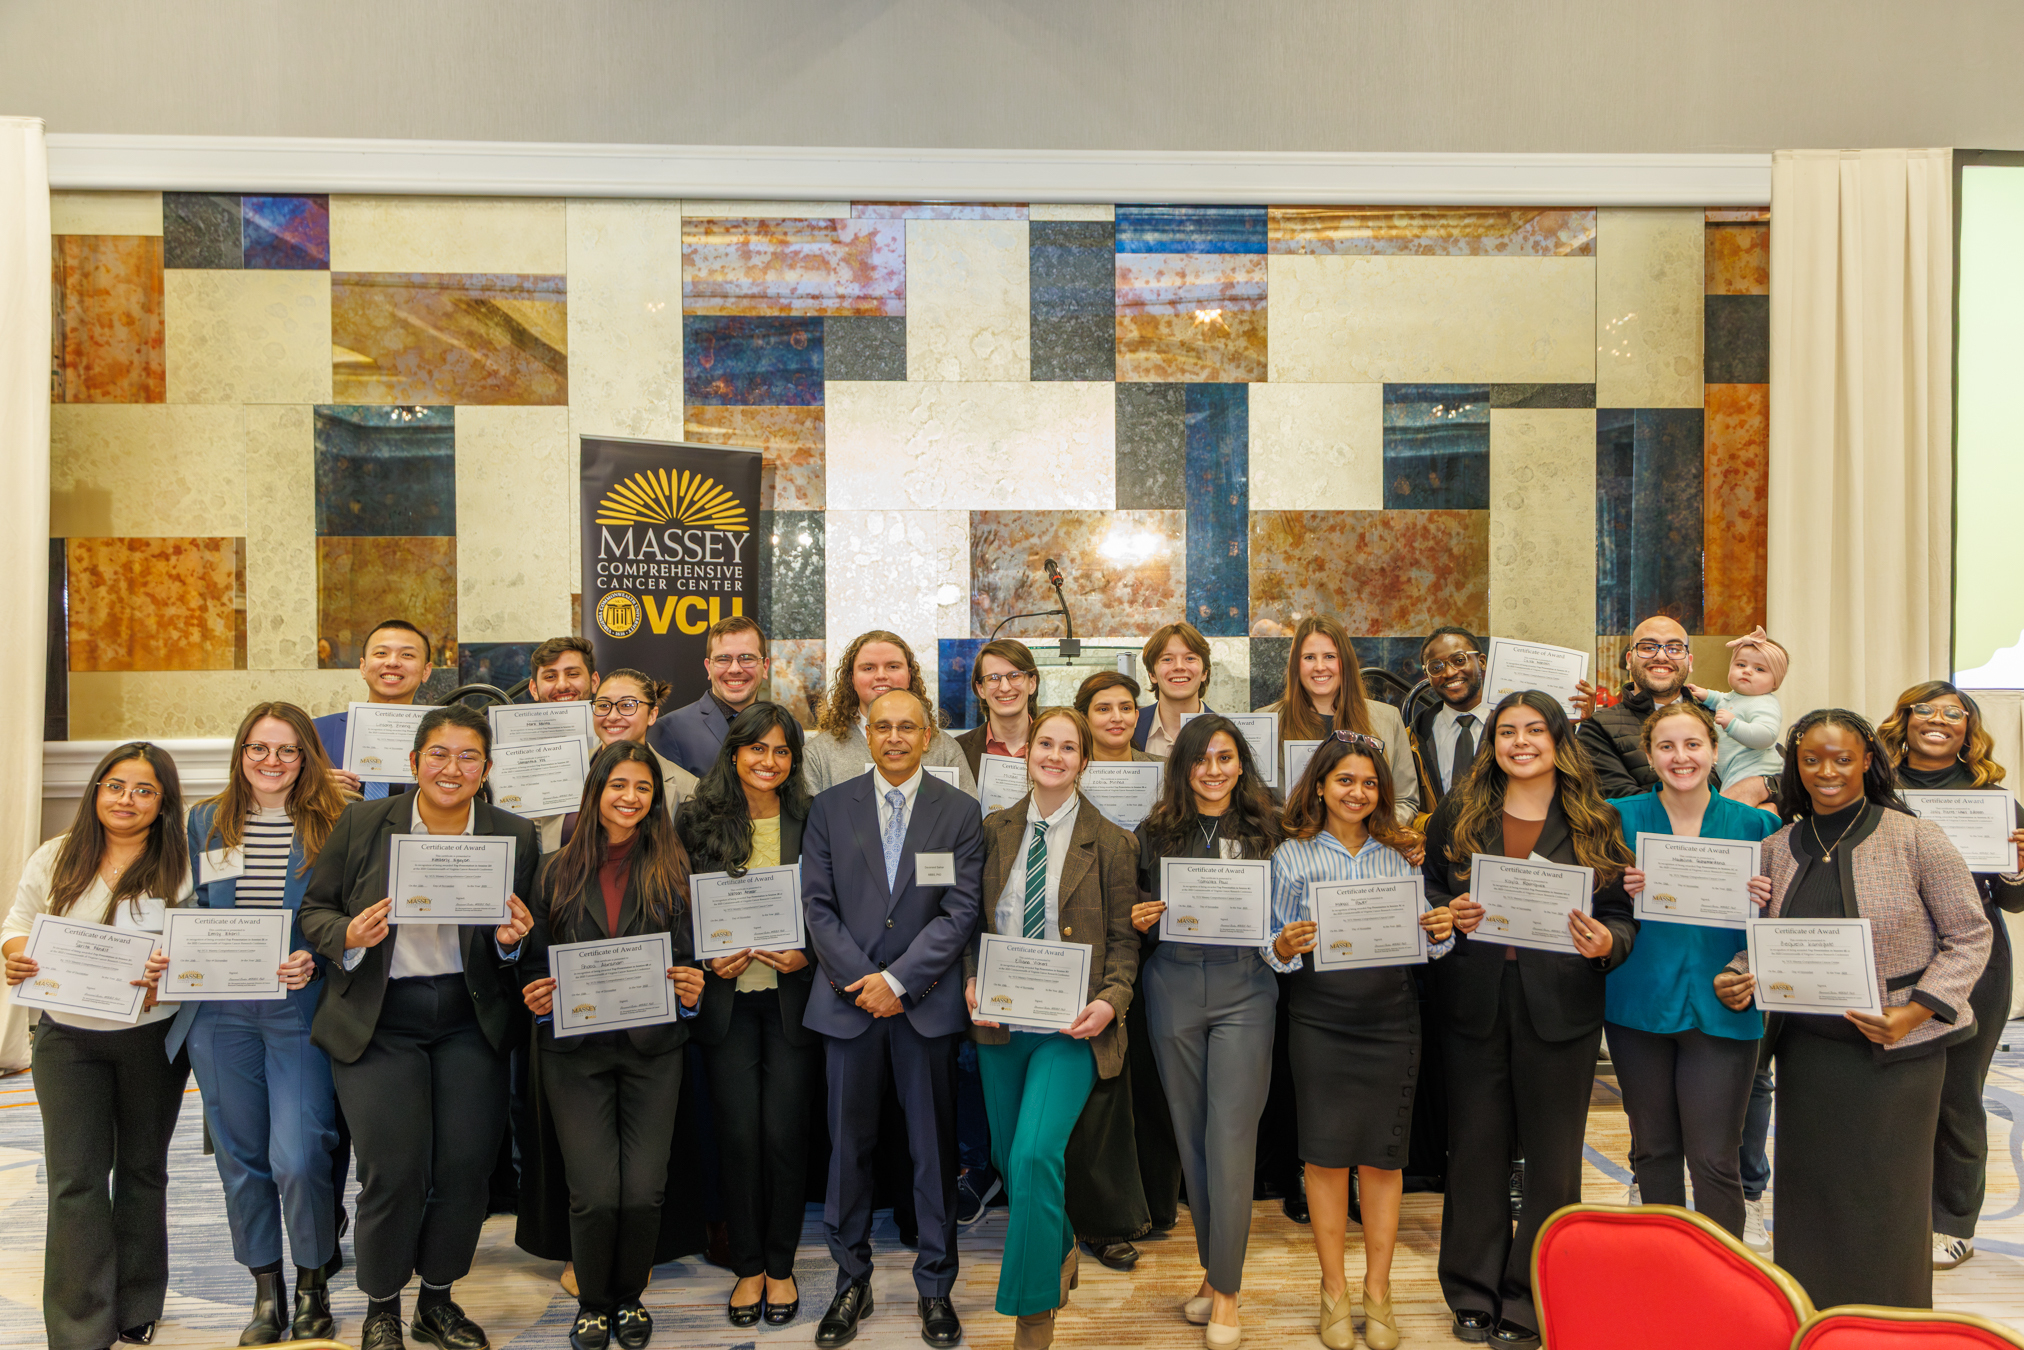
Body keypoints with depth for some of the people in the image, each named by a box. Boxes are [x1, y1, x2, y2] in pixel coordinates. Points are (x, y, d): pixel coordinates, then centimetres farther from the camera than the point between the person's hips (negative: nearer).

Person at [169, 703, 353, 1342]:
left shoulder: (335, 824, -1)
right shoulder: (205, 823, 10)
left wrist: (314, 961, -15)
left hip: (301, 1008, -4)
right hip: (221, 1012, 4)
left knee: (297, 1157, -9)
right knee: (241, 1156, 10)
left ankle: (313, 1286, 14)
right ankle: (266, 1290, 26)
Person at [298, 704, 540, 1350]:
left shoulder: (515, 835, 2)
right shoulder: (361, 822, -1)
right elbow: (314, 909, 6)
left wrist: (511, 940, -12)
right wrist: (348, 936, -14)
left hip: (470, 1022, 2)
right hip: (377, 1023, -1)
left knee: (467, 1165, 0)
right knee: (395, 1170, -5)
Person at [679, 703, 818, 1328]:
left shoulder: (811, 821, 0)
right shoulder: (697, 820, 1)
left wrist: (807, 954, -11)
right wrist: (709, 959, -8)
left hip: (793, 994, 0)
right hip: (727, 995, 1)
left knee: (784, 1131, 1)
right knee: (738, 1132, 1)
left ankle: (780, 1266, 19)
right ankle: (747, 1266, 19)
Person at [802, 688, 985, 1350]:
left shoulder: (960, 811, 3)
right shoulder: (830, 806, 6)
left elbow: (960, 911, -4)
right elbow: (818, 905, 1)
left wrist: (898, 980, -11)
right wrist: (862, 983, -8)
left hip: (926, 1002, -1)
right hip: (848, 998, 1)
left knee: (934, 1149, 7)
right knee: (848, 1146, 8)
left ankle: (935, 1288, 22)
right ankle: (852, 1281, 25)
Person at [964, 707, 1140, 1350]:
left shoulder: (1111, 843, -2)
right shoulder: (994, 831, 6)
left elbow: (1124, 939, 0)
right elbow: (975, 919, 11)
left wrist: (1110, 1001, -16)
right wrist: (973, 982, -5)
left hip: (1070, 1023, -4)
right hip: (1000, 1018, 4)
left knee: (1035, 1155, -18)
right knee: (1008, 1156, 16)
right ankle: (1060, 1252, 46)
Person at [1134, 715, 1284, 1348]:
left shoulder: (1267, 830, 3)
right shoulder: (1154, 833, 7)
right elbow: (1137, 911, 14)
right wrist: (1138, 920, -7)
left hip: (1243, 988, -2)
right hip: (1172, 987, 3)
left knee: (1230, 1137, -5)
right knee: (1190, 1135, 11)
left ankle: (1225, 1291, 7)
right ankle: (1215, 1267, 27)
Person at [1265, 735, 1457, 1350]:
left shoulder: (1400, 854, 8)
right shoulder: (1291, 856, 2)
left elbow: (1422, 941, 13)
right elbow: (1276, 952, 2)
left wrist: (1442, 934, -8)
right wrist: (1284, 948, -19)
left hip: (1391, 1018, 2)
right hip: (1319, 1019, -2)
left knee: (1382, 1154, 6)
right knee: (1326, 1153, 2)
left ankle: (1377, 1288, 22)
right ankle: (1334, 1291, 19)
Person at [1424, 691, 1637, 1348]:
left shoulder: (1596, 822, 4)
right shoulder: (1457, 814, 7)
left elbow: (1623, 917, 4)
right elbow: (1427, 895, 11)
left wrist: (1605, 942, -16)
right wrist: (1450, 917, -10)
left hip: (1560, 1009, -1)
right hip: (1474, 1004, 1)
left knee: (1552, 1160, 7)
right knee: (1475, 1150, 9)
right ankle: (1473, 1294, 25)